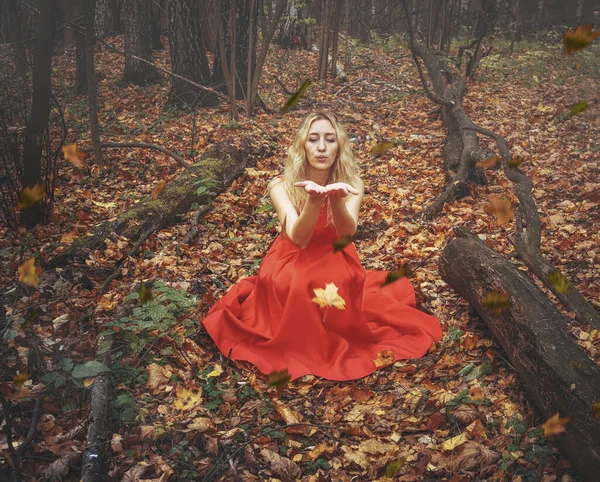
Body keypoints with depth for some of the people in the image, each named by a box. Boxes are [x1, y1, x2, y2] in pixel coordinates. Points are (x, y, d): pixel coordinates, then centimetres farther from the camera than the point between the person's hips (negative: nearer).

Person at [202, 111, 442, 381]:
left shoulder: (351, 184, -11)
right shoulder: (282, 186, -16)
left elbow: (347, 234, -28)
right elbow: (298, 238, -30)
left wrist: (336, 199, -50)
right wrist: (314, 199, -49)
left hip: (336, 263, 1)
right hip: (292, 265, -1)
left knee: (340, 285, -32)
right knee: (297, 287, -34)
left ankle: (337, 342, -4)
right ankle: (302, 348, -9)